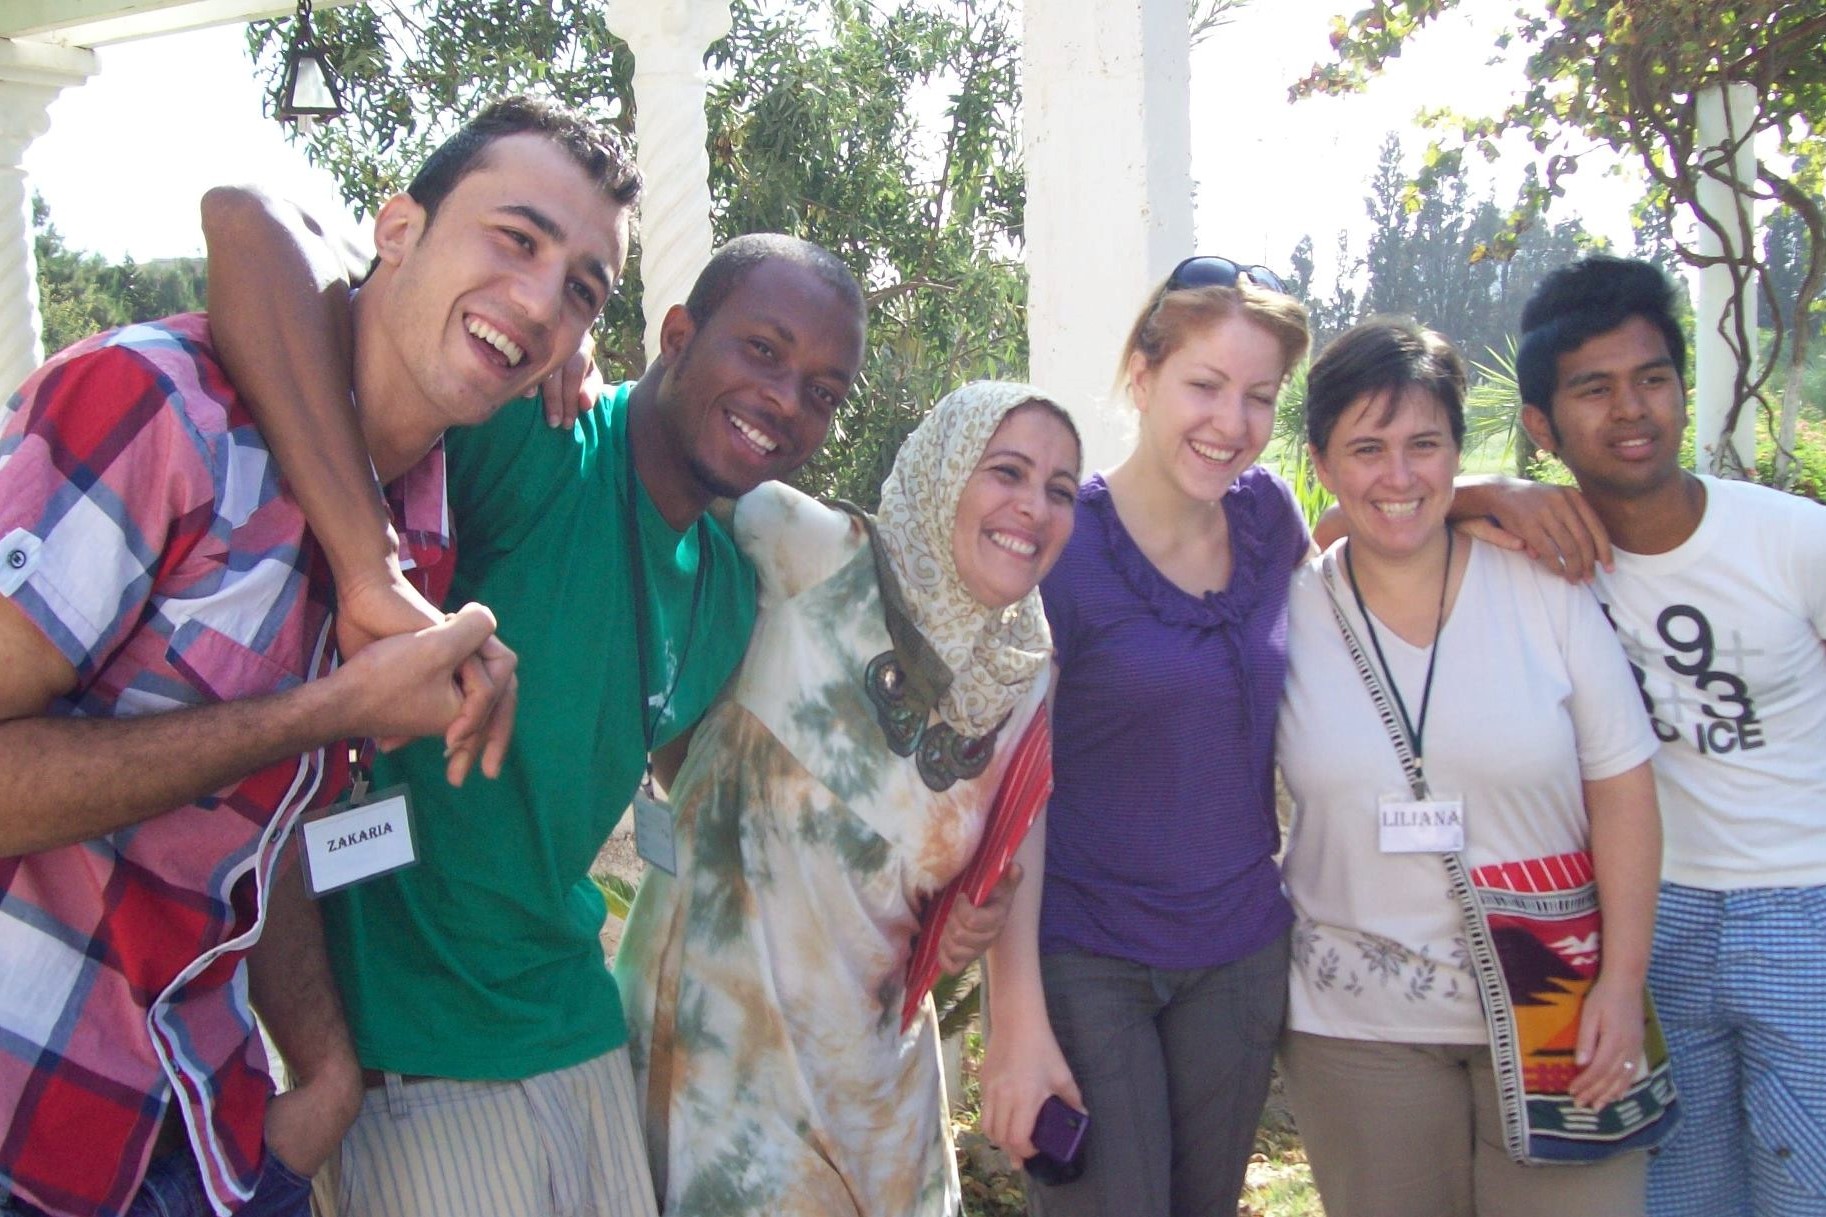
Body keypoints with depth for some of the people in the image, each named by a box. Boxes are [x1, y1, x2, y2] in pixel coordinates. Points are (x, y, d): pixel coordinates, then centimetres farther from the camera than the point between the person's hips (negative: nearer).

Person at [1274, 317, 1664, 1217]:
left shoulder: (1543, 590, -5)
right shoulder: (1287, 618, -3)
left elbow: (1621, 788, -2)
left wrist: (1623, 984, -5)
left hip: (1552, 1009, 0)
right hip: (1358, 1025, 1)